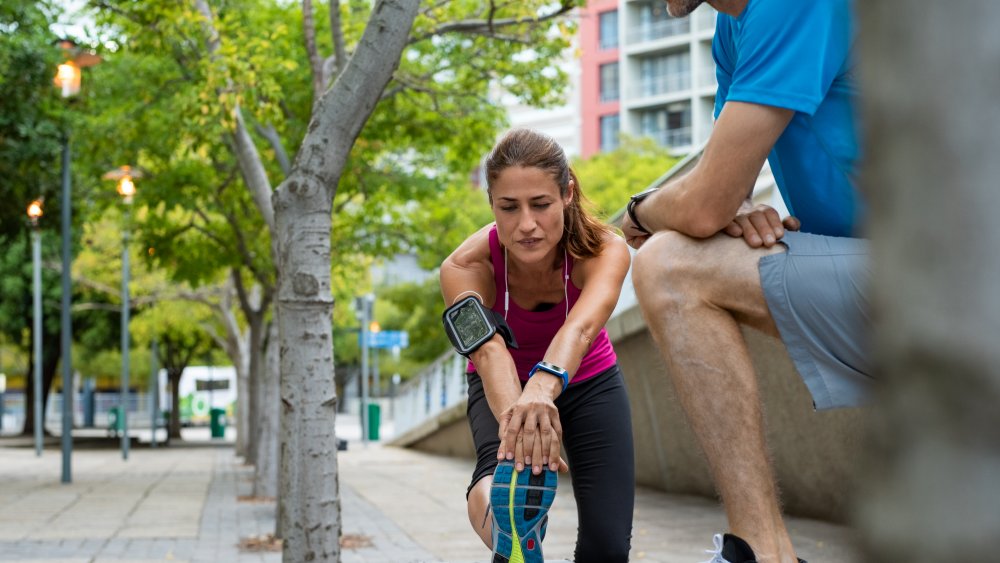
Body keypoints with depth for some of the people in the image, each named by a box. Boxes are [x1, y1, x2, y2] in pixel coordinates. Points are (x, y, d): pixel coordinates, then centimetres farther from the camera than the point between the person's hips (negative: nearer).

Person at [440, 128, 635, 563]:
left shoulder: (605, 251, -33)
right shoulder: (465, 267, -32)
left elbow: (580, 327, -54)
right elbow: (489, 350, -50)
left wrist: (545, 386, -77)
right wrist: (514, 415, -72)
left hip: (587, 381, 1)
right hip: (503, 386, -1)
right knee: (509, 462, -38)